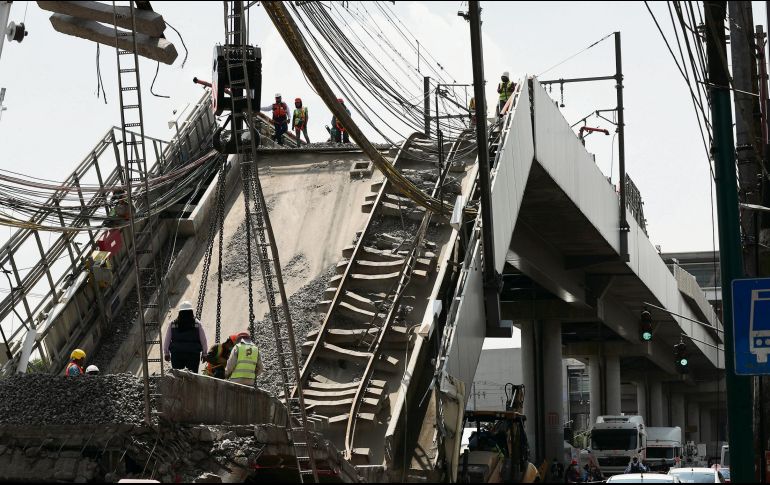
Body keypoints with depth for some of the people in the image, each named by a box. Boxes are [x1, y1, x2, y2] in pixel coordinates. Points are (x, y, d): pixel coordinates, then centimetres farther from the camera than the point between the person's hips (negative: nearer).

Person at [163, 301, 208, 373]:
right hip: (193, 355, -1)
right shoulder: (197, 324, -5)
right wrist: (204, 354, 11)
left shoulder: (172, 324, -2)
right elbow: (203, 340, 0)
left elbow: (167, 340, 4)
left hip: (176, 354, 1)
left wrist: (166, 353, 16)